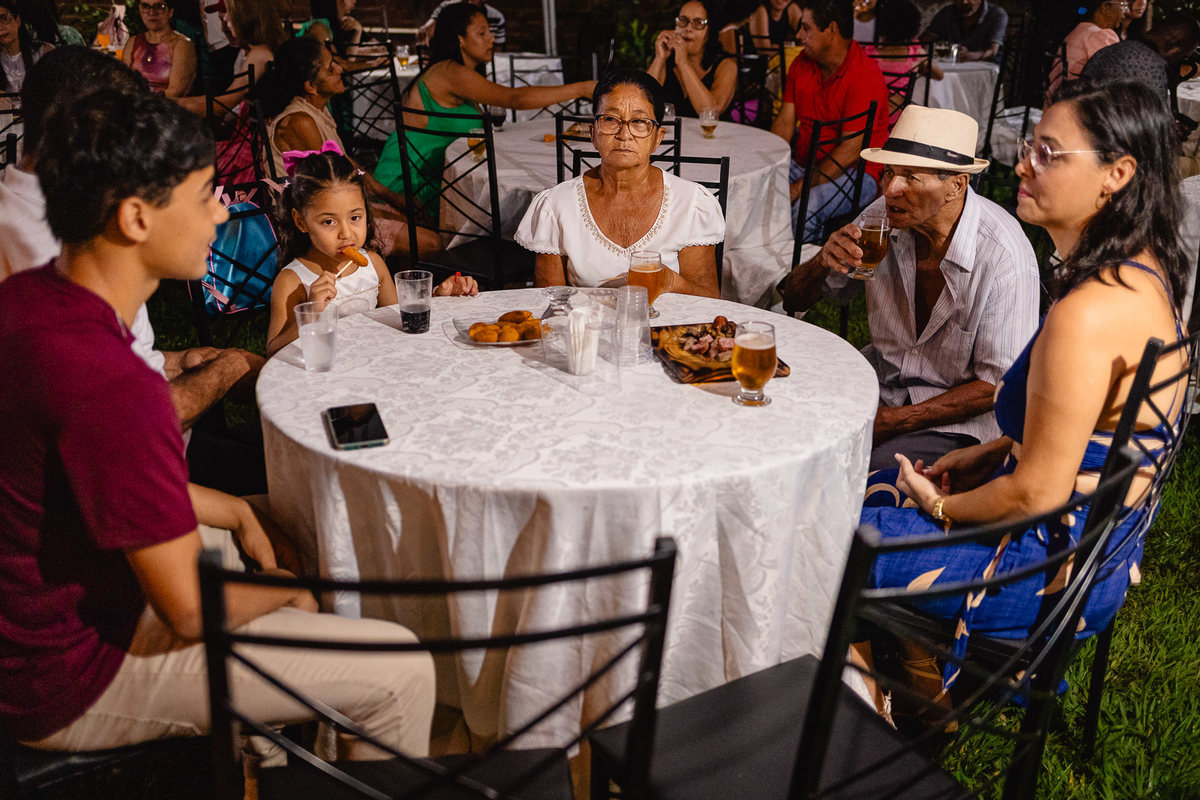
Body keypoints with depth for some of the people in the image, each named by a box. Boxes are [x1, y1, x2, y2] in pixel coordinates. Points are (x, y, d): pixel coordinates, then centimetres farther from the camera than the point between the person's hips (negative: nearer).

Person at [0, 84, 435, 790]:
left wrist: (238, 514, 10)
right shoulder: (111, 386, -35)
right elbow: (192, 608, -26)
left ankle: (259, 748, 44)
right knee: (402, 669, -8)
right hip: (67, 683, -9)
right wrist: (291, 587, -6)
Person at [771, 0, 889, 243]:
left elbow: (850, 151, -22)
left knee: (804, 209, -37)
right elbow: (785, 122, 6)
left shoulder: (865, 76, -16)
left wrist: (798, 188, -25)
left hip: (854, 172, -7)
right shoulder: (802, 63, 7)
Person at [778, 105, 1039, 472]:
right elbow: (793, 301, 3)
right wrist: (824, 261, -20)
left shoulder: (1005, 256, -21)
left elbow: (998, 385, -14)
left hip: (952, 422, -5)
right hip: (878, 383, 5)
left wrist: (892, 421, -17)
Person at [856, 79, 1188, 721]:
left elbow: (1038, 491, -26)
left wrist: (941, 505, -9)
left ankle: (932, 699, 22)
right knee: (856, 492, 19)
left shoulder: (1089, 313, -31)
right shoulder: (1139, 275, 1)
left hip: (1051, 569, -10)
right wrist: (988, 454, 6)